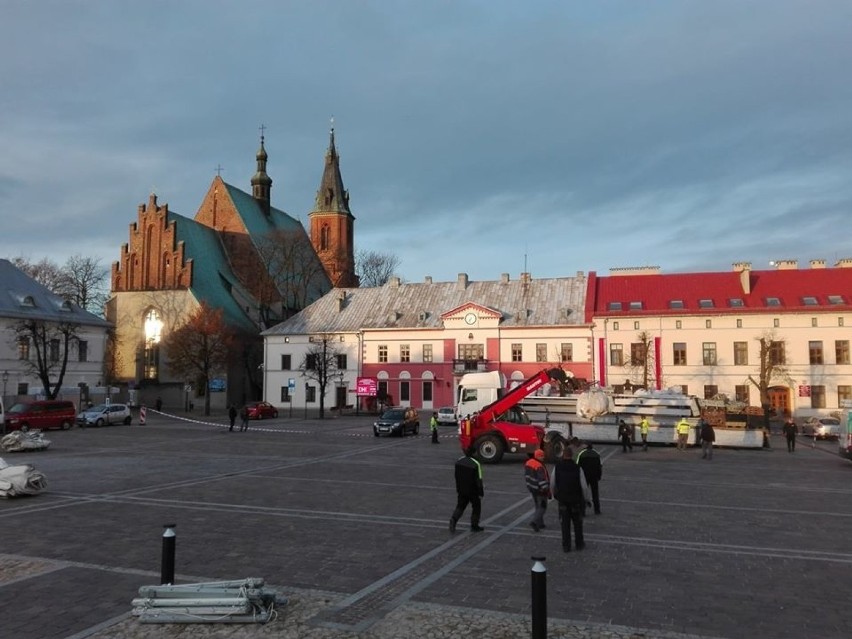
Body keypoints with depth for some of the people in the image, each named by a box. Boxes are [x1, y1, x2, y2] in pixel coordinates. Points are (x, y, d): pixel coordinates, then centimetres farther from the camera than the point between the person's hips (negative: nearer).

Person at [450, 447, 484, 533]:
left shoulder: (459, 461, -2)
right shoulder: (475, 464, -20)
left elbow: (456, 476, 8)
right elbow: (478, 480, -17)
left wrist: (458, 489, 18)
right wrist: (481, 493, -8)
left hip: (461, 490, 5)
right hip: (473, 491, -4)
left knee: (460, 506, 14)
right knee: (476, 507, 14)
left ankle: (453, 519, -10)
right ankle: (474, 526, 17)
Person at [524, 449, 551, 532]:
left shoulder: (528, 463, 0)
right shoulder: (539, 466, -27)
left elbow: (526, 475, 11)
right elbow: (542, 479, -27)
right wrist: (547, 490, -21)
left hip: (531, 488, 8)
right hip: (540, 490, -8)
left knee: (537, 506, 20)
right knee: (542, 507, 4)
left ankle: (540, 523, 27)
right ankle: (534, 522, -7)